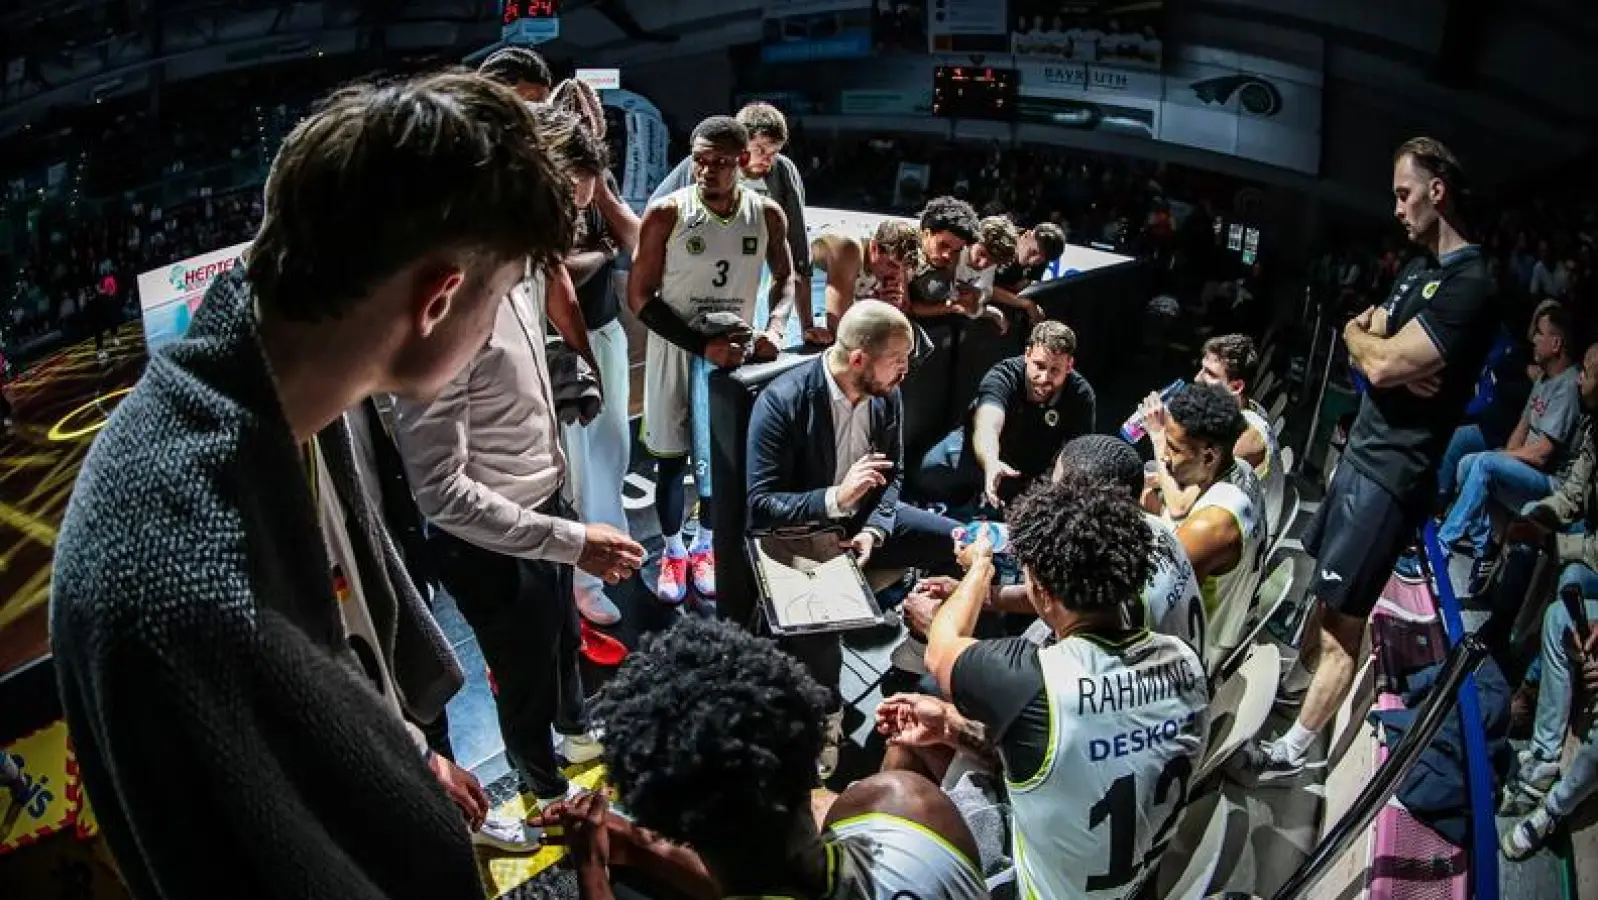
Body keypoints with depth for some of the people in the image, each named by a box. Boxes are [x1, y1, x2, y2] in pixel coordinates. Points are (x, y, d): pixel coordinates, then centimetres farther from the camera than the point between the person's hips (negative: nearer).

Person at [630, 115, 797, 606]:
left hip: (735, 349, 2)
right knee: (672, 457, 8)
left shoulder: (768, 214, -7)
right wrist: (702, 345, -19)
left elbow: (785, 277, 11)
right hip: (676, 348, -2)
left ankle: (705, 547, 33)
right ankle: (673, 551, 29)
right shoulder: (667, 213, -16)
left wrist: (774, 326, -9)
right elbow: (640, 297, -12)